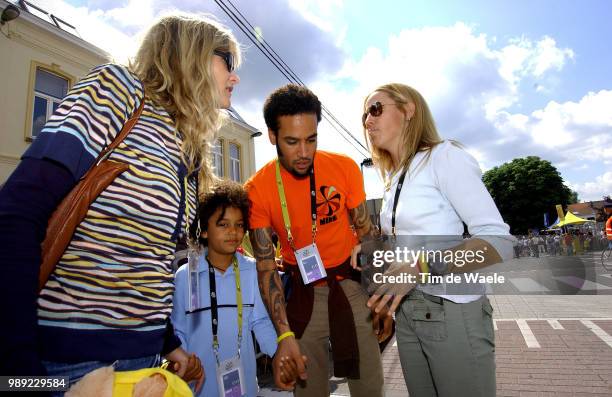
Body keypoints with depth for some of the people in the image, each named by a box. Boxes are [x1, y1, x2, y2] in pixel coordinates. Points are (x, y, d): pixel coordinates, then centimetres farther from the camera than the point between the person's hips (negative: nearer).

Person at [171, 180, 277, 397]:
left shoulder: (252, 270, -9)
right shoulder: (184, 275, -10)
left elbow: (261, 322, -4)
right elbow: (178, 332, -2)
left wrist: (280, 353, -15)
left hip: (244, 379, 1)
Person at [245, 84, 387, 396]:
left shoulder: (345, 168, -10)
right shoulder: (257, 190, -13)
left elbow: (366, 234, -1)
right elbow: (266, 267, -11)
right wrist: (285, 335, -20)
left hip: (351, 285, 1)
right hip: (303, 293, 0)